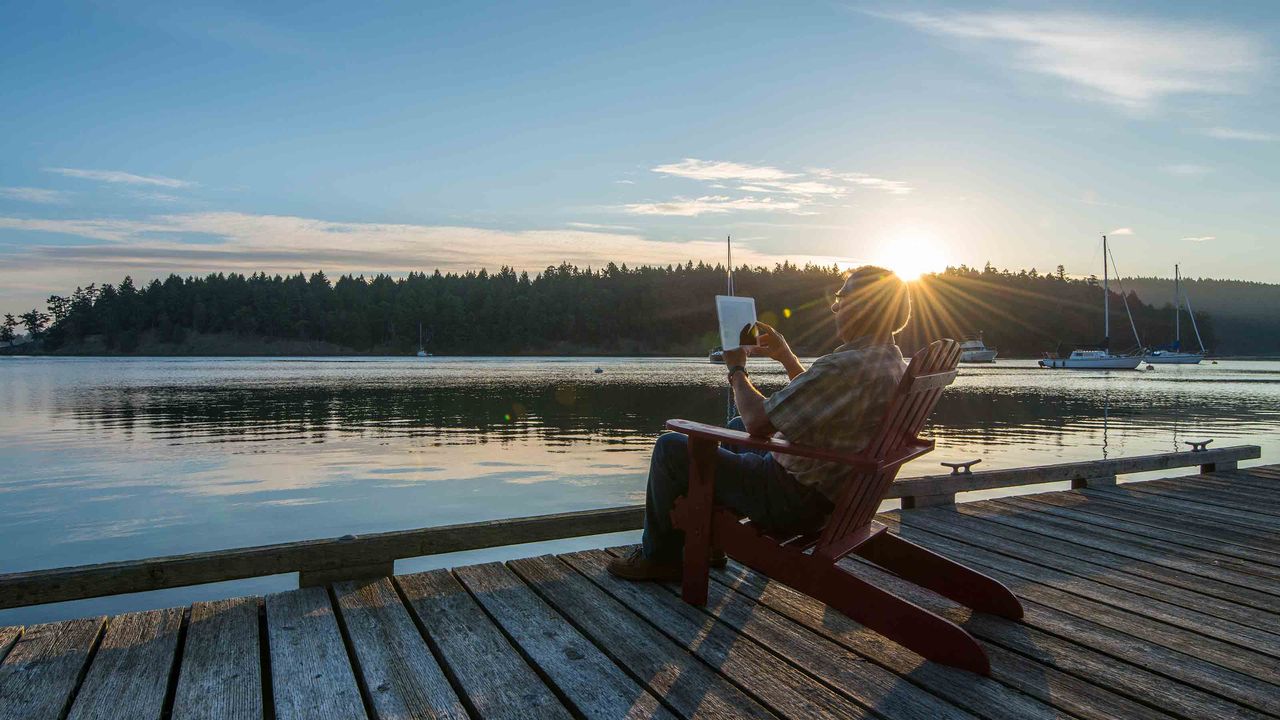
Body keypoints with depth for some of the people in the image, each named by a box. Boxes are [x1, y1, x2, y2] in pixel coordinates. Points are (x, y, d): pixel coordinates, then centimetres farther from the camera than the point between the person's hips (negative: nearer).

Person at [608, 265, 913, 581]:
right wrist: (786, 357, 15)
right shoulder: (892, 362, 4)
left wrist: (737, 369, -9)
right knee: (736, 426, 32)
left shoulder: (846, 367, -30)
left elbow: (758, 422, -27)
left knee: (671, 448, -1)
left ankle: (659, 557, 19)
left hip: (795, 502, -10)